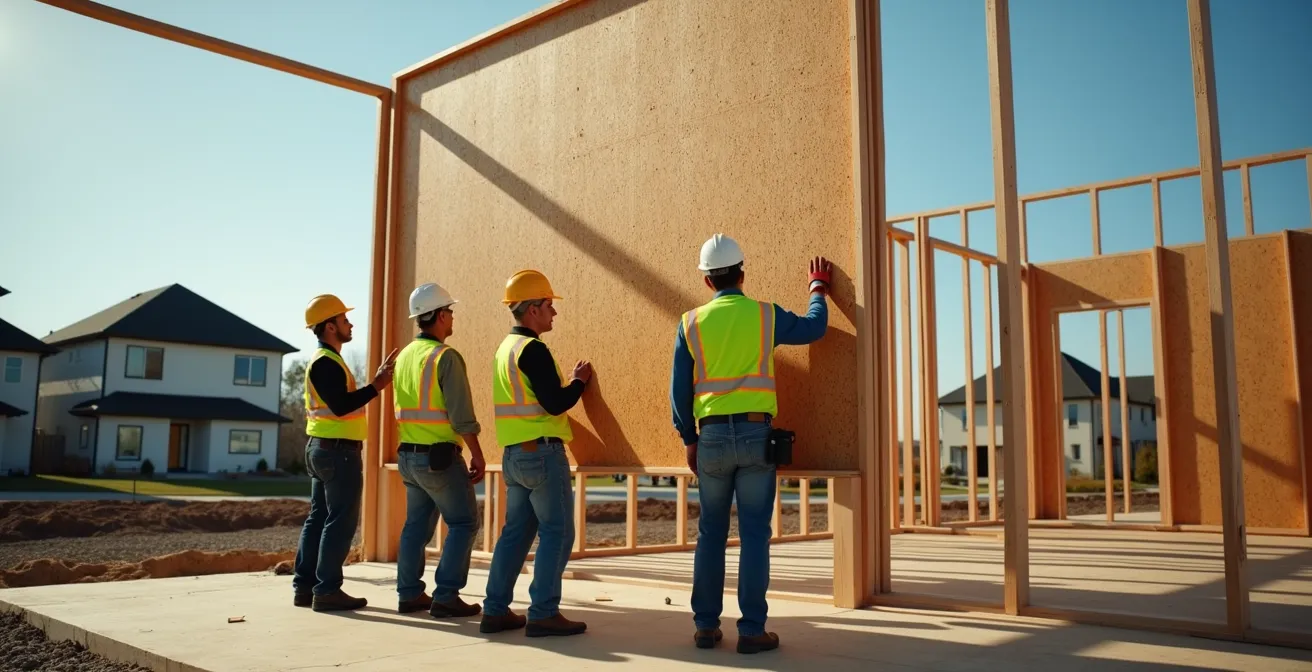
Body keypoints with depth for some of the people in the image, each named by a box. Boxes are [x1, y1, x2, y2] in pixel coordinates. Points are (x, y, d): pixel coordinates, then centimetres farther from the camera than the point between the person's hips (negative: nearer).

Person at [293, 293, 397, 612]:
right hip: (338, 451, -11)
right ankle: (327, 590, -4)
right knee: (341, 521, -6)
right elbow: (341, 406, -24)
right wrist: (376, 386, -20)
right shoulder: (325, 362, -15)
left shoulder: (325, 360, 17)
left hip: (324, 449, 11)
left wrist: (377, 380, 12)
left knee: (319, 517, 11)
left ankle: (305, 586, 15)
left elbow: (344, 400, 15)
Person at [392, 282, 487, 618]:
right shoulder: (446, 356, -15)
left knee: (417, 524, 15)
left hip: (408, 454, 8)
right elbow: (462, 415, -18)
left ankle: (409, 593, 19)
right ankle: (445, 596, -1)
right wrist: (477, 455, -10)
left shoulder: (405, 355, 9)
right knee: (463, 523, 1)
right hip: (439, 456, -8)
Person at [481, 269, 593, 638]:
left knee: (516, 532, 13)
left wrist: (567, 381, 16)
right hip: (542, 452, -9)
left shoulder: (506, 348, 16)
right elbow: (555, 404, -17)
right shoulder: (532, 349, -14)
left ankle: (495, 610, 15)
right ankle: (543, 614, -2)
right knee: (557, 533, -3)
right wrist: (579, 380, -1)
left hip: (514, 454, 9)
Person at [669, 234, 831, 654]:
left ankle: (706, 625, 14)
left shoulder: (691, 323, 3)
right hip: (755, 433, -1)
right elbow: (813, 328, 20)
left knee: (711, 533, 11)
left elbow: (680, 388, 3)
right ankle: (752, 630, 3)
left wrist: (689, 439, 12)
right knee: (754, 533, 2)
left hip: (712, 435, 1)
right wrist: (818, 289, 36)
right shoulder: (765, 315, 2)